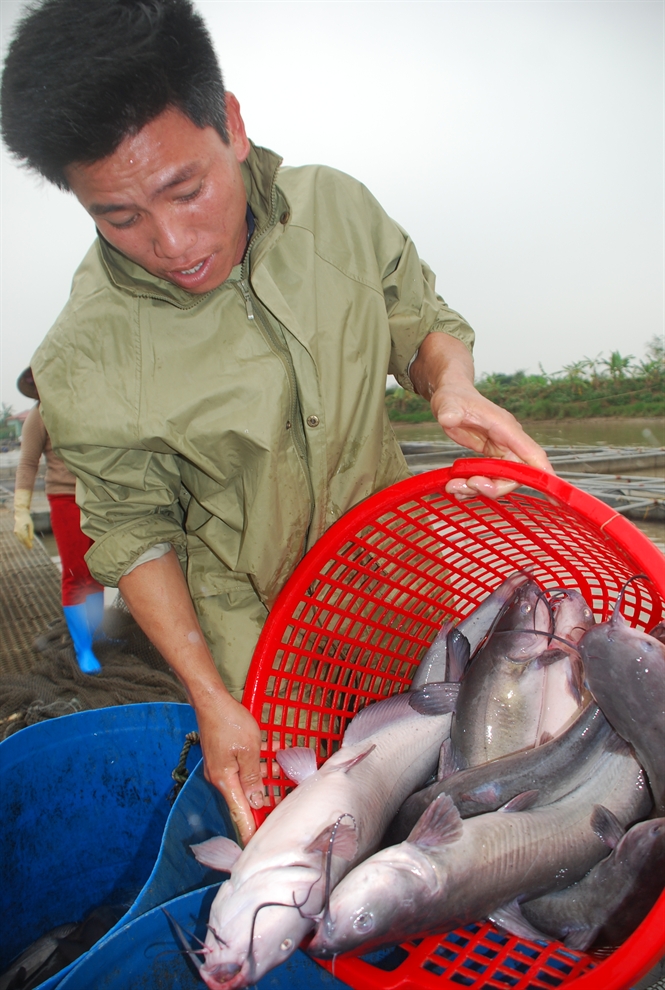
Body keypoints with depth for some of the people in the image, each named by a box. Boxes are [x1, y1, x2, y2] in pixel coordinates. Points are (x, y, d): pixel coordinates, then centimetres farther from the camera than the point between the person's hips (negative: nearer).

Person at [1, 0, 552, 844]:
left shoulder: (337, 207, -13)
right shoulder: (83, 364, -22)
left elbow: (422, 320, 2)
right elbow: (136, 536, -12)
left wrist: (451, 383, -22)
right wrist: (211, 701, -16)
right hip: (251, 629, -3)